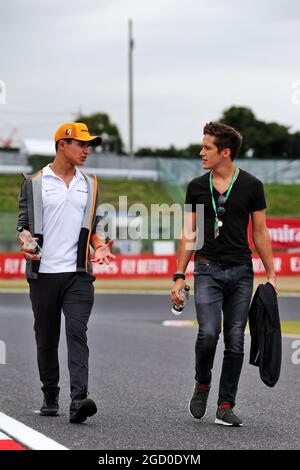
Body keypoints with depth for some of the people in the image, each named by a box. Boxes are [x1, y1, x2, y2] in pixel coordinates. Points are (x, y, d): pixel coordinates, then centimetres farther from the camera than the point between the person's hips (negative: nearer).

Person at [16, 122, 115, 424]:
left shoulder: (90, 185, 14)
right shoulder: (34, 183, 6)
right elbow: (24, 223, 6)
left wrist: (100, 246, 0)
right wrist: (25, 241, -16)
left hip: (78, 274, 1)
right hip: (43, 273, -1)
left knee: (77, 332, -14)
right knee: (46, 339, 8)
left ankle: (78, 399, -23)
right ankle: (50, 397, 22)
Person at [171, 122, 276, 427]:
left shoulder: (251, 186, 1)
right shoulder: (197, 187, 5)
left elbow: (260, 232, 6)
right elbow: (189, 233, 8)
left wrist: (270, 274, 3)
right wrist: (179, 276, 3)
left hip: (241, 272, 0)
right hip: (207, 271, 0)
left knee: (235, 341, 0)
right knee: (208, 333, -16)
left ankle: (225, 407, 8)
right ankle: (202, 385, 11)